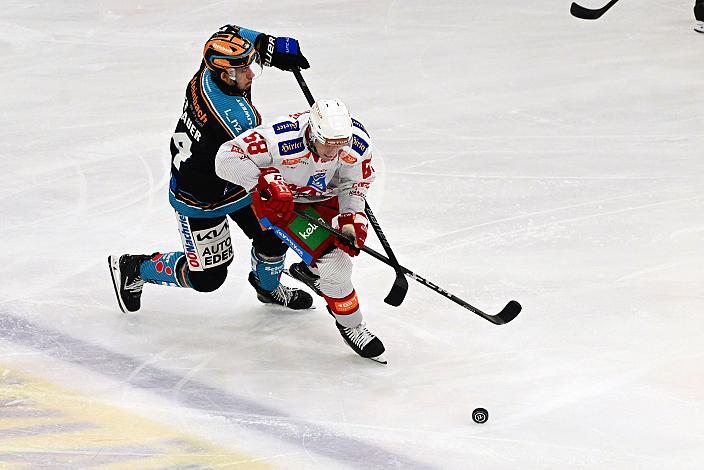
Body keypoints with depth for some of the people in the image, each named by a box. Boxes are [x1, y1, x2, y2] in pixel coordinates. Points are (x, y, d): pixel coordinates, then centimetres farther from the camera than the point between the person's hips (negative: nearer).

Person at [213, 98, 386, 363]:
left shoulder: (357, 143, -24)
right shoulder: (281, 139, -40)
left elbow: (355, 185, -6)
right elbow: (227, 158, -37)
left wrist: (352, 217, -22)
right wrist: (264, 182, -47)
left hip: (323, 196, 6)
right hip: (278, 202, -6)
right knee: (331, 259, -15)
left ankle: (310, 271, 44)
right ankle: (351, 326, 5)